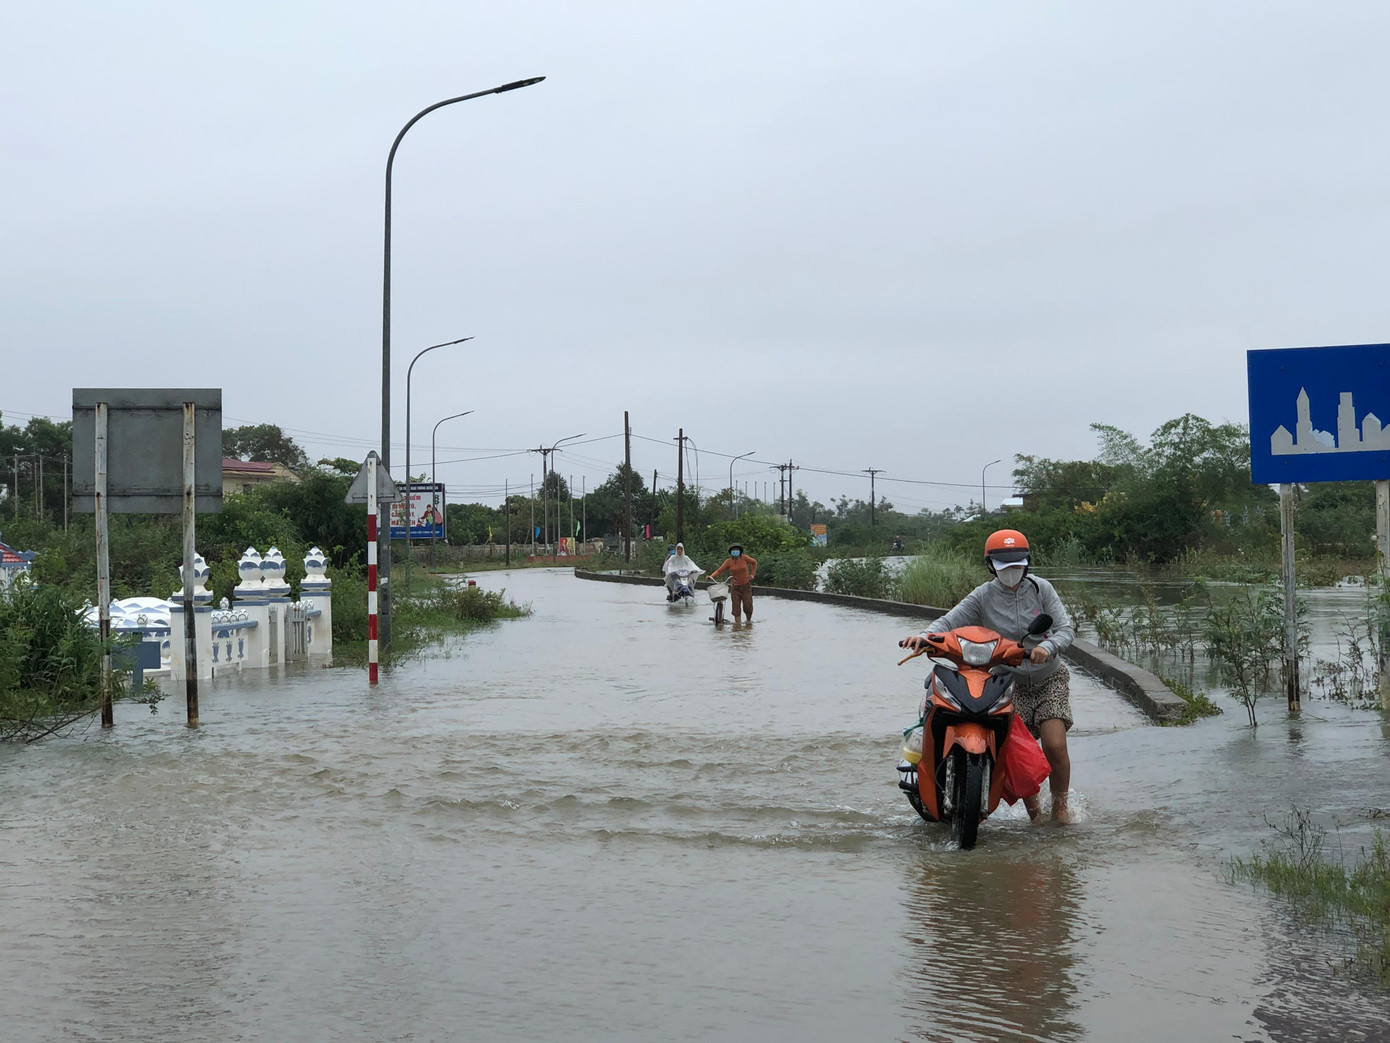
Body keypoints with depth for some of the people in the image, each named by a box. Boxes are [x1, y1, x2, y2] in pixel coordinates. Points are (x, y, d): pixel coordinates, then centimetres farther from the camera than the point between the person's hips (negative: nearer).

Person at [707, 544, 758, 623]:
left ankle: (749, 620, 28)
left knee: (747, 606, 3)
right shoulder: (728, 561, -7)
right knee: (736, 607, -5)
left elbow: (754, 562, 13)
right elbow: (719, 570, -11)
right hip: (735, 587, 0)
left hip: (746, 586, 0)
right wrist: (711, 576, -28)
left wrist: (752, 574, 6)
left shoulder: (744, 558, -5)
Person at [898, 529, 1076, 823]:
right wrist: (924, 636, -34)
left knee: (1054, 746, -17)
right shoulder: (982, 597, -5)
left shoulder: (1040, 588, -3)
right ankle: (1032, 811, 15)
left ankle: (1060, 806, 6)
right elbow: (949, 622, -12)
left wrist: (1046, 647, -31)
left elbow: (1065, 628, -9)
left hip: (1049, 680, 0)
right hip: (1010, 684, 0)